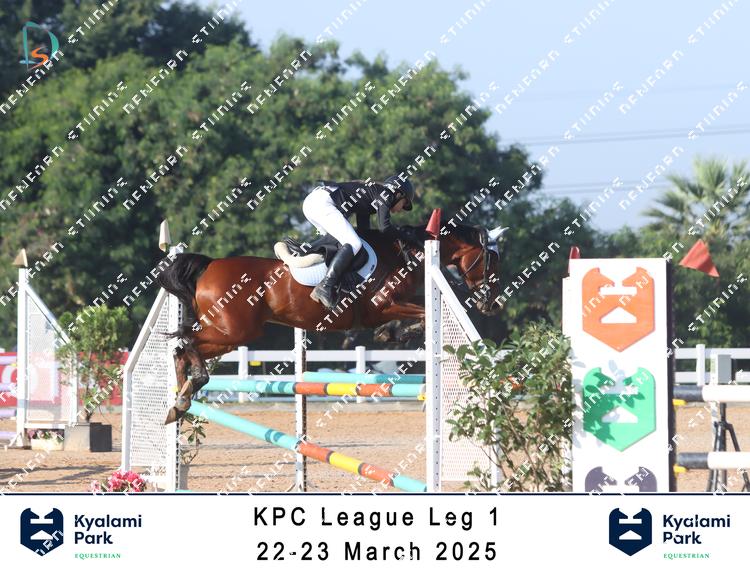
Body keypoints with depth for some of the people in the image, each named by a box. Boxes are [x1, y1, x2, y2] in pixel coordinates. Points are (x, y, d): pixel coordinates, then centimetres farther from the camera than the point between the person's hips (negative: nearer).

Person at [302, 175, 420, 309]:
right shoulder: (385, 194, 6)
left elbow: (363, 229, 32)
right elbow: (384, 227, -8)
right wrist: (409, 238, 3)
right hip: (323, 202, -10)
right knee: (354, 244, -16)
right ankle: (325, 287, -27)